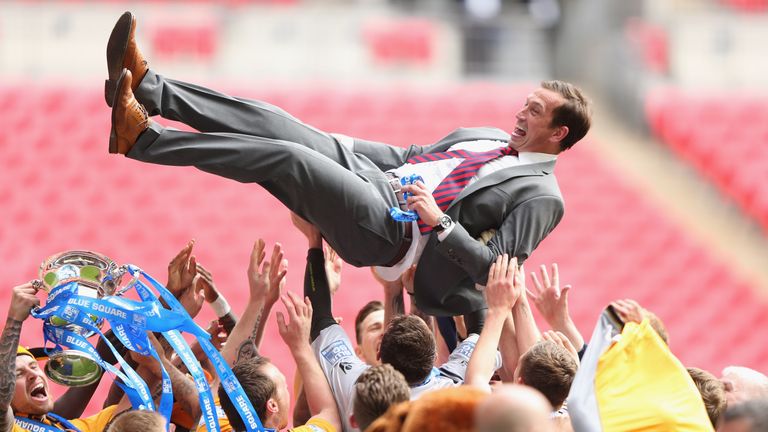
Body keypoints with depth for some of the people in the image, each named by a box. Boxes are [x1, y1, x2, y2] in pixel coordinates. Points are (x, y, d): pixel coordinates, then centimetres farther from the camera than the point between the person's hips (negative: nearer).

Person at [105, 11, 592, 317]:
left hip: (388, 228, -8)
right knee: (267, 121, -10)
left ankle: (141, 139, -28)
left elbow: (496, 270, -12)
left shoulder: (541, 197, -3)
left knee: (287, 157, -26)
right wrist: (352, 150, 14)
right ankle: (147, 87, -17)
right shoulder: (491, 138, 23)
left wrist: (441, 223, -18)